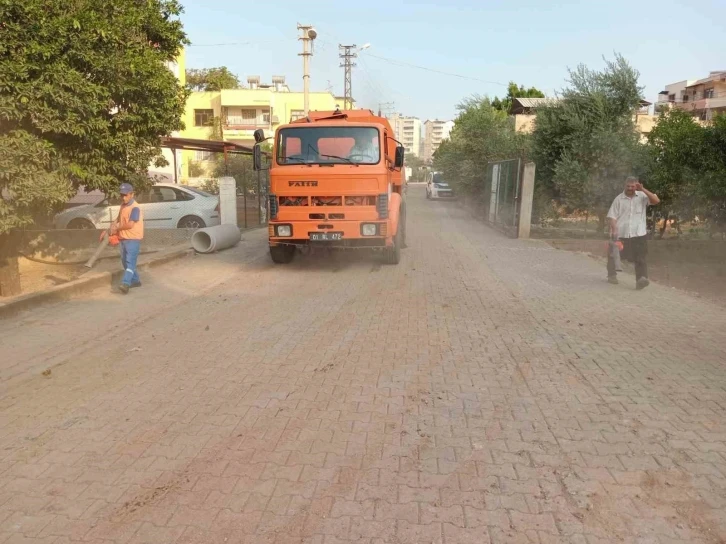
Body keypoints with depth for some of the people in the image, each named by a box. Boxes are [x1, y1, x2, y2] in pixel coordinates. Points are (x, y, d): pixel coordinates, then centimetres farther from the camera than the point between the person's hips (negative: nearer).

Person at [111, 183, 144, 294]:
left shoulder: (135, 208, -16)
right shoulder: (123, 206, 12)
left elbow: (130, 225, -23)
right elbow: (119, 218, 27)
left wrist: (117, 229, -10)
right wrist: (114, 225, 7)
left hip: (133, 239, -10)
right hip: (123, 239, 10)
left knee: (130, 262, -16)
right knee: (125, 261, 15)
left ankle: (125, 284, -26)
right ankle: (135, 280, 27)